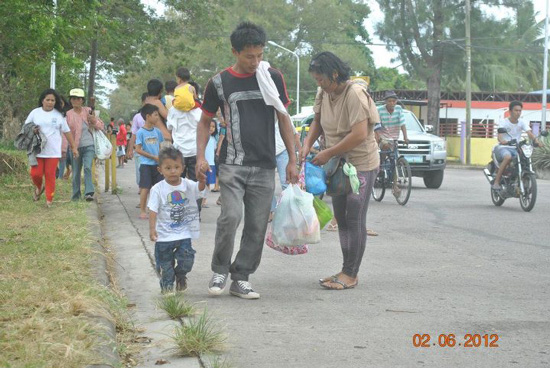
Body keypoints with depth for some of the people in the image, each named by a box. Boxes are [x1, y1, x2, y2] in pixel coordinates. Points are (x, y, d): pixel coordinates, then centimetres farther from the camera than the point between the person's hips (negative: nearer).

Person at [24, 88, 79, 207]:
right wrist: (32, 130, -10)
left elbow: (67, 132, 10)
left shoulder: (59, 115, 6)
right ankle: (38, 188, 29)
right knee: (36, 173, -5)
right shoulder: (35, 113, 5)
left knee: (50, 175, -4)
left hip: (53, 151, 0)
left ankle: (49, 200, 6)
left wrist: (74, 147, 8)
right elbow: (25, 127, 13)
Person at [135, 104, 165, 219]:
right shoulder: (141, 132, -9)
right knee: (145, 188, -4)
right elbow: (138, 150, -11)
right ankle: (142, 211, 4)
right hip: (146, 164, -5)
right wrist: (153, 157, -13)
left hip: (157, 164, 5)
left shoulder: (157, 131, 8)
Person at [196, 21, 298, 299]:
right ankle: (220, 271, 2)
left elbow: (284, 119, 11)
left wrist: (292, 160, 7)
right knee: (231, 216, -18)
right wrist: (200, 156, -4)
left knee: (257, 226, 2)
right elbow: (205, 122, 10)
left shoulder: (273, 78, 6)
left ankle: (241, 278, 14)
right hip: (232, 164, -2)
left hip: (265, 167, 2)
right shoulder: (219, 83, 2)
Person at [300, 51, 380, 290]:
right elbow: (317, 122, 16)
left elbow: (359, 135, -29)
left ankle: (351, 275, -1)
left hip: (361, 163, -9)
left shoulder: (355, 94, -23)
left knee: (355, 220, -6)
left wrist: (328, 153, -23)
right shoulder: (323, 94, 2)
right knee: (341, 219, 12)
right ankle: (346, 270, 21)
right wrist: (307, 143, -3)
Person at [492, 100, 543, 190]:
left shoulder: (522, 122, 7)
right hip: (503, 147, -5)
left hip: (516, 148, 5)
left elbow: (529, 133, -9)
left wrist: (536, 139, -30)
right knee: (508, 157, -36)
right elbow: (499, 136, -19)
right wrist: (502, 141, -44)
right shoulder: (503, 122, -5)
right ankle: (496, 182, -33)